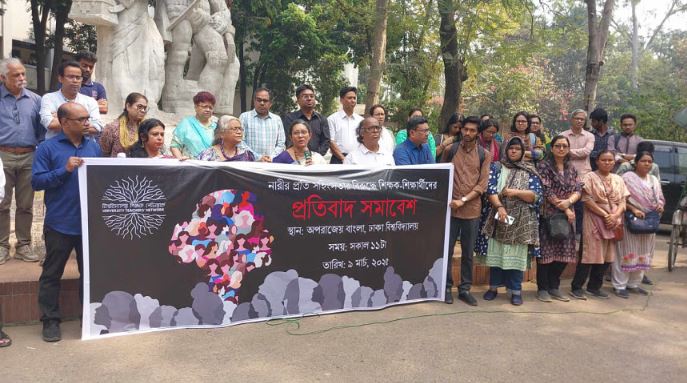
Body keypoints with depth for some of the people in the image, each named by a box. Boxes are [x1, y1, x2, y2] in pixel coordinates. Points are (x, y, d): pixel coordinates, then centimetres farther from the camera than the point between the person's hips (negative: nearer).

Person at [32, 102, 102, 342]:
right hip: (59, 224, -4)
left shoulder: (94, 147, 8)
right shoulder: (48, 148, -5)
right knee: (52, 274, 8)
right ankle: (50, 320, 20)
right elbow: (36, 182, -9)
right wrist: (64, 170, -19)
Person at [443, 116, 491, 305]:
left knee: (468, 252, 8)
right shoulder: (450, 150, 6)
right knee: (447, 250, 2)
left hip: (472, 210, 1)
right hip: (450, 207, 0)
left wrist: (463, 200, -11)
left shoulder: (484, 155, 5)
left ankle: (465, 289, 18)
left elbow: (483, 184, -1)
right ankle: (446, 287, 14)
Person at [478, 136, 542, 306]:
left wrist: (516, 192, -16)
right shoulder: (496, 167, 7)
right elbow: (490, 190, -5)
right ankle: (493, 287, 17)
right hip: (498, 218, 1)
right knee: (496, 253, 5)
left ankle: (516, 290, 10)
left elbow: (536, 195, -2)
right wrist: (499, 207, -19)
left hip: (521, 221, -1)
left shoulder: (530, 171, 6)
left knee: (516, 255, 1)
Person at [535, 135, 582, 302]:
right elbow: (547, 191, -12)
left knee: (564, 252, 7)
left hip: (567, 215, 6)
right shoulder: (544, 166, -4)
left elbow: (578, 190, 5)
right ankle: (542, 288, 8)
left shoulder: (571, 169, 14)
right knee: (546, 251, -2)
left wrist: (569, 202, -16)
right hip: (548, 215, -6)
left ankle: (554, 287, 19)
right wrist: (564, 209, -12)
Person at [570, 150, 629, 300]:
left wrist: (615, 216, -11)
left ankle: (594, 286, 17)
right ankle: (576, 287, -2)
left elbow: (622, 202, 8)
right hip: (594, 220, -5)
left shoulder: (618, 180, 13)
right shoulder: (590, 177, -2)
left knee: (606, 255, 6)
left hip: (613, 222, 5)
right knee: (590, 253, -7)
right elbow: (587, 199, -11)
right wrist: (605, 215, -15)